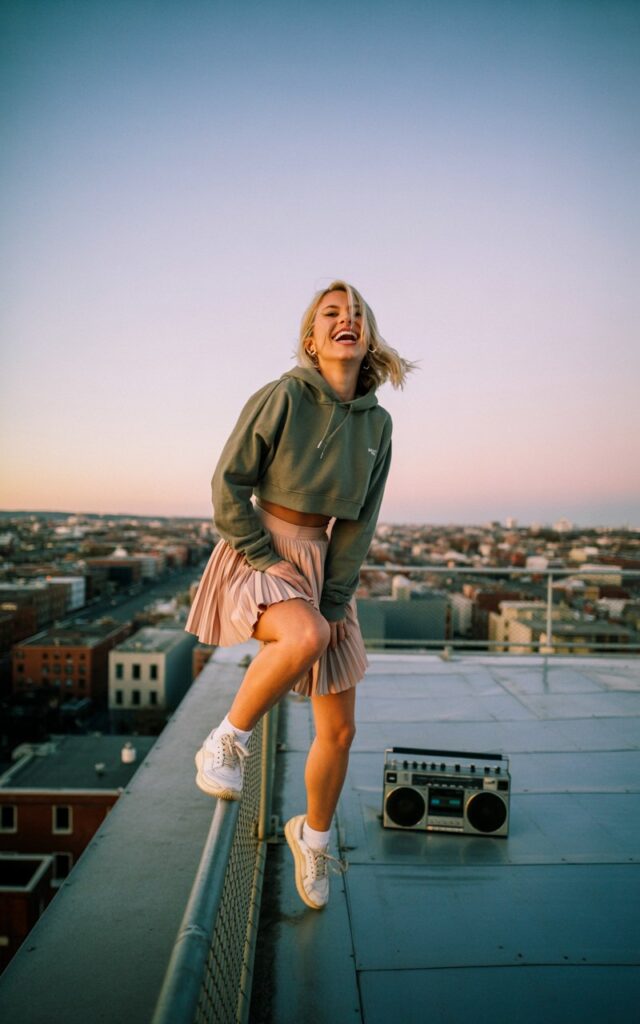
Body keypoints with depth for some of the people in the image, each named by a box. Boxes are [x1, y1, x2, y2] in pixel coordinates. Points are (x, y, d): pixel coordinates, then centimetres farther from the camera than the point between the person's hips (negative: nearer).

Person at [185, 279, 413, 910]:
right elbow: (228, 485, -10)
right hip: (257, 557, -5)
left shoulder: (377, 423, 2)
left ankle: (312, 834, 34)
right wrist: (272, 562, -15)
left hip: (325, 566, 5)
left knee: (339, 728, 8)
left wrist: (332, 601, -6)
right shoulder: (283, 396, -11)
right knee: (306, 637, -39)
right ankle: (226, 742, -12)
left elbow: (358, 524, 1)